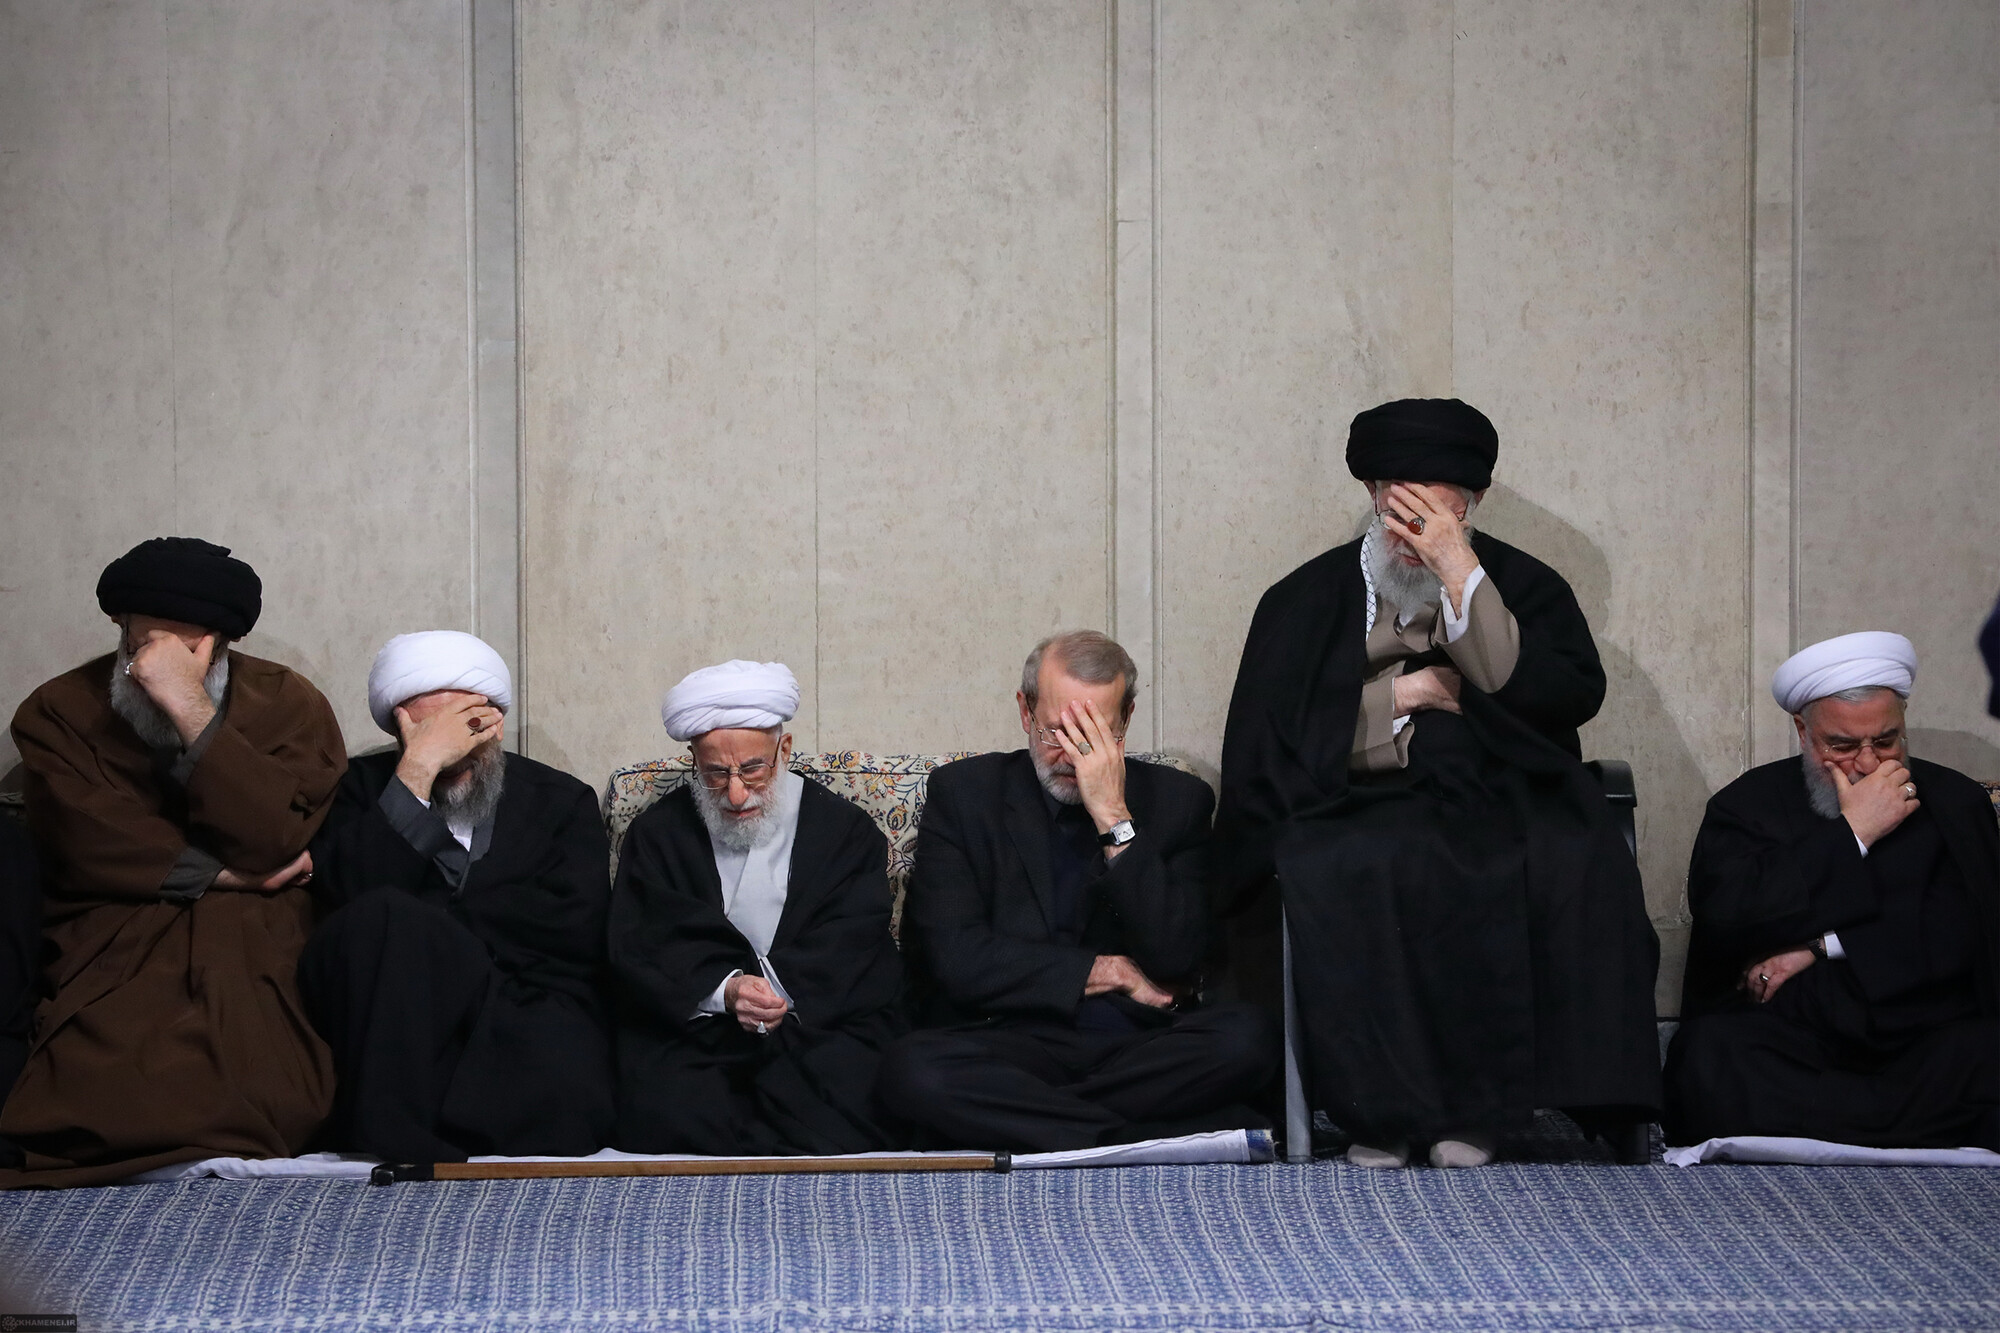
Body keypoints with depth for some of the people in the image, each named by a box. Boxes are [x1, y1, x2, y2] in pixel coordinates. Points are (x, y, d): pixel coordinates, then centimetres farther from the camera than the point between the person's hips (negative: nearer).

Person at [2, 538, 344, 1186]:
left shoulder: (288, 702, 10)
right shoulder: (58, 713, 11)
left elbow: (278, 840, -7)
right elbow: (90, 847, -4)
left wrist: (192, 710, -13)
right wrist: (231, 872, -3)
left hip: (257, 942, 0)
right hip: (116, 954, 0)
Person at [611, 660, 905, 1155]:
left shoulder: (847, 831, 10)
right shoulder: (658, 834, 13)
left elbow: (851, 952, 0)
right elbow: (637, 951, 1)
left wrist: (774, 989, -18)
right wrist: (724, 992, -18)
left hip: (821, 1032, -1)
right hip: (688, 1035, 1)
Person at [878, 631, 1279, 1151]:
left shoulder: (1177, 800, 9)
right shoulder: (962, 793, 7)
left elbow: (1176, 962, -5)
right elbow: (954, 958, -4)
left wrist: (1115, 818, -9)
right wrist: (1109, 973, -3)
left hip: (1139, 1045, 1)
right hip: (1010, 1043, -1)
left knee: (1247, 1037, -30)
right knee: (911, 1069, -34)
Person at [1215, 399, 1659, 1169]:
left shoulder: (1525, 586, 13)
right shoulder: (1307, 600, 13)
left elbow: (1571, 697, -6)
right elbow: (1267, 747, 5)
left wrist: (1462, 577, -9)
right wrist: (1404, 694, -1)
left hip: (1499, 809, 0)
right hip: (1357, 810, 0)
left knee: (1583, 872, -33)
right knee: (1345, 877, -37)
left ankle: (1479, 1113, -27)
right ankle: (1379, 1118, -27)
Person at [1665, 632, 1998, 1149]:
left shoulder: (1955, 802, 16)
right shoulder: (1750, 804, 13)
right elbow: (1726, 918, -7)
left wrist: (1821, 948, -7)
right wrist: (1850, 835, -5)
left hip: (1925, 1038, 0)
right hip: (1785, 1038, 0)